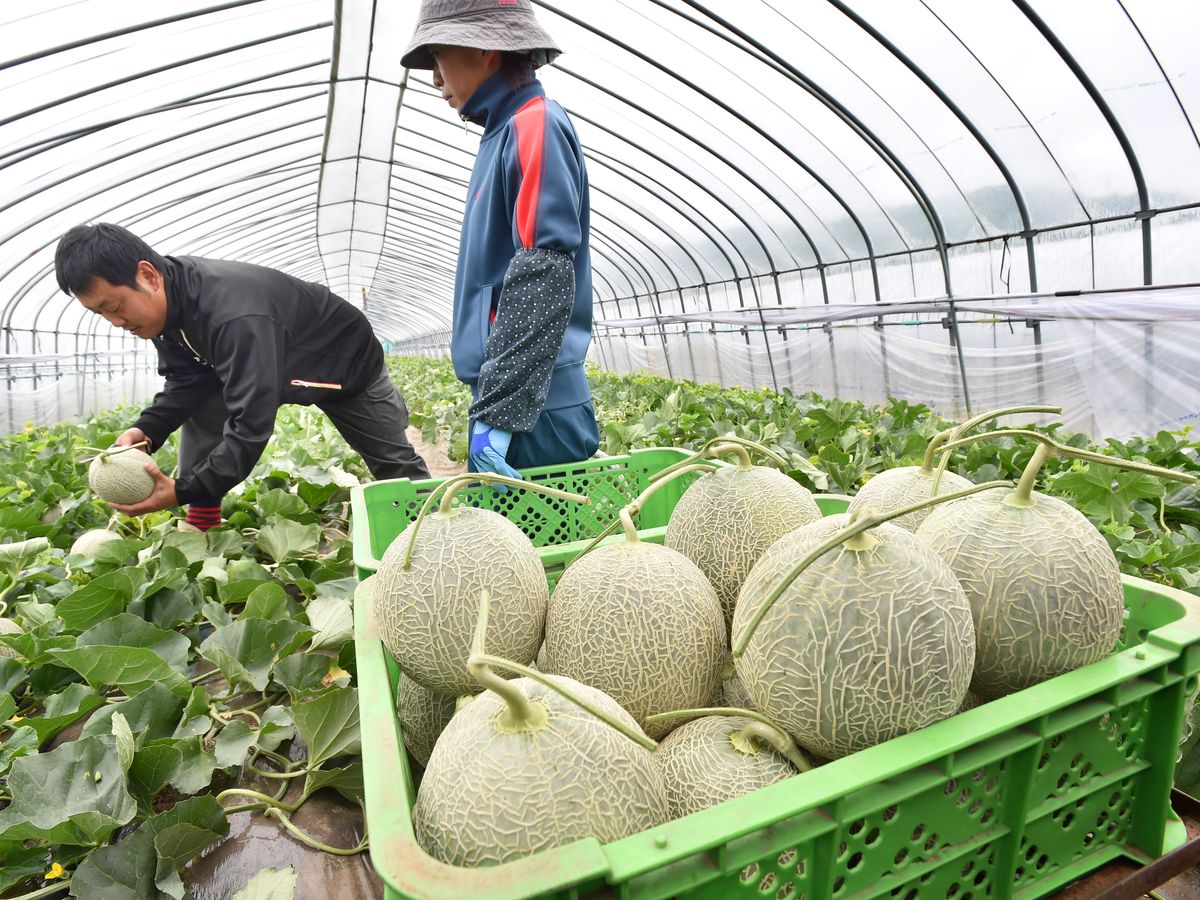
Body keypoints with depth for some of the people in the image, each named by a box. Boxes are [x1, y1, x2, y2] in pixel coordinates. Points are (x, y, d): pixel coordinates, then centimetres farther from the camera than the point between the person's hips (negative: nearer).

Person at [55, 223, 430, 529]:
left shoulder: (234, 316, -43)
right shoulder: (166, 300, -16)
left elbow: (252, 423, -43)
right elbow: (185, 380, -7)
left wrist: (182, 491, -42)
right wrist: (146, 430, -24)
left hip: (349, 363, -7)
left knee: (396, 463, 3)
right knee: (199, 408, -6)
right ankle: (200, 536, 2)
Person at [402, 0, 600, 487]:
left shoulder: (534, 125, -10)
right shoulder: (505, 131, 19)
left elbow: (543, 281, -22)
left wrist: (499, 411, -24)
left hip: (532, 413, -9)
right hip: (506, 396, 9)